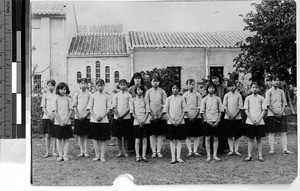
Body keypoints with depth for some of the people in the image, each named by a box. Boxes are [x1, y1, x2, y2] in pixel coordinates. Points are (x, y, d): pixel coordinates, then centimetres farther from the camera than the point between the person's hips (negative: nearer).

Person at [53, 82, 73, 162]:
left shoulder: (68, 99, 4)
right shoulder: (56, 99, 0)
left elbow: (70, 110, 1)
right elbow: (55, 111, -4)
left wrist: (66, 120, -9)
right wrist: (60, 121, -11)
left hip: (67, 122, 1)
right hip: (58, 122, -1)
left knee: (66, 139, 2)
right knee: (59, 139, 2)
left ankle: (65, 155, 5)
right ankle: (60, 155, 7)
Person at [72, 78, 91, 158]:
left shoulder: (89, 94, 2)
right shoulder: (76, 94, 5)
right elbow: (74, 106, 2)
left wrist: (85, 115, -10)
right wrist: (78, 115, -8)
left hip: (86, 117, -1)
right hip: (78, 117, 1)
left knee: (86, 135, 0)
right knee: (79, 134, 3)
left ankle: (85, 151, 5)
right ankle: (81, 151, 10)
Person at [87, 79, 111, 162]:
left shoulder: (106, 96, 4)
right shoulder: (93, 96, 5)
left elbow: (109, 108, 3)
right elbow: (89, 108, 3)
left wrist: (102, 116, -11)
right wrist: (95, 116, -10)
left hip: (104, 120, 0)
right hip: (94, 120, 0)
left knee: (103, 139, 1)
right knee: (95, 138, 2)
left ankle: (102, 156, 7)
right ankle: (97, 155, 11)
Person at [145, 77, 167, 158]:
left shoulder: (162, 91, 5)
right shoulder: (148, 92, 6)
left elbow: (165, 104, 1)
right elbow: (147, 104, 1)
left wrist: (160, 115, -8)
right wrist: (153, 115, -7)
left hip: (161, 116, 0)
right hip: (151, 116, 0)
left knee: (160, 134, 0)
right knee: (152, 134, -1)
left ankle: (159, 151, 3)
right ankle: (154, 151, 3)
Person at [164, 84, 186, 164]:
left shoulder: (181, 98, 4)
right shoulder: (168, 99, 4)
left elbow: (184, 111, 3)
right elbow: (166, 111, 2)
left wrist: (179, 121, -8)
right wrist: (172, 121, -8)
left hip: (180, 122, 0)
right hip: (171, 122, 0)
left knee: (179, 139, 2)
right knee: (172, 140, 1)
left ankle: (178, 157, 4)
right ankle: (173, 158, 3)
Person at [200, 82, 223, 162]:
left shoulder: (218, 99, 4)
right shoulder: (204, 99, 2)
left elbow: (220, 111, 5)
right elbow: (202, 112, 1)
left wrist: (217, 121, -6)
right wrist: (208, 121, -8)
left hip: (216, 122, 1)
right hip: (207, 121, -1)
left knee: (215, 138, 3)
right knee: (207, 138, 1)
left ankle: (215, 155, 9)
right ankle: (208, 156, 7)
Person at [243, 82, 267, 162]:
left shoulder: (261, 98, 6)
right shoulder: (248, 98, 6)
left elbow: (264, 110, 2)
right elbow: (246, 110, 1)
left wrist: (259, 120, -9)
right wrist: (252, 119, -10)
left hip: (259, 122, 0)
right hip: (250, 122, 0)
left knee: (259, 139, 4)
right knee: (250, 139, 2)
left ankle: (260, 155, 8)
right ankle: (249, 156, 5)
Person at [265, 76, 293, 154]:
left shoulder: (281, 91, 13)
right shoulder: (269, 92, 0)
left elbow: (284, 103, 11)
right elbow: (267, 104, -5)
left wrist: (282, 112, -5)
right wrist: (275, 113, -10)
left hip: (281, 114, 4)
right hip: (271, 115, -3)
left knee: (283, 132, -2)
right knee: (271, 132, -2)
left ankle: (285, 149, -4)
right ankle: (271, 149, 1)